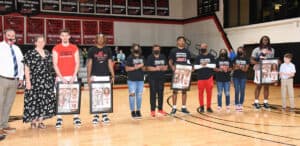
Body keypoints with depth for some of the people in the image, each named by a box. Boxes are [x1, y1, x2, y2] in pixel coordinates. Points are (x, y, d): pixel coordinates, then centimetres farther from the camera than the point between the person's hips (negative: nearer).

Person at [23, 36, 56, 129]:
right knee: (34, 100, -3)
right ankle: (33, 121, 8)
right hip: (35, 81, -5)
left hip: (47, 81, 5)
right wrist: (28, 81, -11)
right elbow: (27, 69, -5)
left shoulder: (48, 53, 13)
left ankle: (40, 121, 13)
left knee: (45, 100, 3)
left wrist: (51, 79, 14)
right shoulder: (30, 53, -2)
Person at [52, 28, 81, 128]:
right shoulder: (56, 49, 2)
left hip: (72, 77, 1)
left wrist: (74, 76, -8)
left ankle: (76, 117, 8)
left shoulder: (74, 48, 6)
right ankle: (59, 118, 6)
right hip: (60, 77, -1)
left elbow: (77, 63, 3)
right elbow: (55, 64, -2)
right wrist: (61, 77, -12)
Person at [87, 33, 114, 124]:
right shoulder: (92, 50, 2)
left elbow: (110, 63, 8)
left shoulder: (108, 50, 8)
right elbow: (89, 63, 2)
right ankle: (96, 115, 9)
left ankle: (105, 115, 12)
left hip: (106, 76, 2)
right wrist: (88, 76, -5)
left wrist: (112, 75, 1)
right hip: (95, 76, -2)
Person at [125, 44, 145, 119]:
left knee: (139, 95, 7)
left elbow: (144, 68, 14)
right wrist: (135, 68, -16)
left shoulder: (142, 58, 11)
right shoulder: (130, 58, -3)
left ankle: (138, 111, 18)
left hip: (140, 80, 4)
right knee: (132, 95, -4)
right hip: (132, 80, -4)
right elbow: (127, 68, -6)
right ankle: (133, 111, 5)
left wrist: (142, 67, -7)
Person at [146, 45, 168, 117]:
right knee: (153, 94, -3)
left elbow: (166, 66, 12)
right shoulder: (150, 57, -3)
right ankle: (152, 110, 4)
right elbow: (148, 68, -11)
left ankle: (160, 109, 20)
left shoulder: (163, 57, 11)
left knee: (160, 93, 9)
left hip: (161, 78, 4)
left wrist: (163, 67, -9)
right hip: (153, 78, -4)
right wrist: (155, 68, -23)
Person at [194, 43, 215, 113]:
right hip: (200, 77, 0)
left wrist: (207, 64, -14)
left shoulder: (211, 56, 6)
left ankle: (208, 107, 15)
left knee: (209, 93, 3)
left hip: (209, 77, 0)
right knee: (200, 92, 2)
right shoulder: (198, 57, 7)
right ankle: (201, 107, 14)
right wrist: (201, 65, -16)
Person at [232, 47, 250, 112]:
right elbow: (233, 68, 2)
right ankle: (237, 105, 5)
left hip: (243, 77, 1)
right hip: (236, 77, 0)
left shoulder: (246, 59, 3)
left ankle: (241, 105, 12)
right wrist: (237, 67, -17)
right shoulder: (235, 59, 4)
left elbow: (246, 69, -2)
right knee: (236, 91, -3)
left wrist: (241, 67, -19)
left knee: (242, 91, 2)